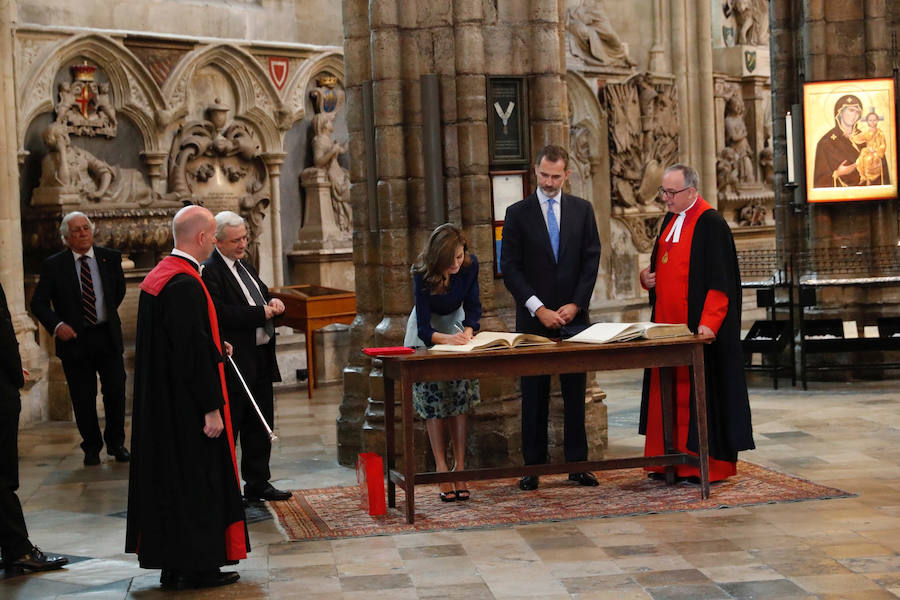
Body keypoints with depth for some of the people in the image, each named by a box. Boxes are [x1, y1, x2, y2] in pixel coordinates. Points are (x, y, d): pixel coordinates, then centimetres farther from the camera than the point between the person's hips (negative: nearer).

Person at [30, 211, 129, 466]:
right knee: (83, 398, 4)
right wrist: (56, 325, -18)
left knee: (116, 391, 0)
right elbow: (38, 302, -3)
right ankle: (91, 447, 21)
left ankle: (116, 443, 19)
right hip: (74, 338, -1)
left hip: (107, 336, 1)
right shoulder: (54, 265, -3)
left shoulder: (110, 258, 3)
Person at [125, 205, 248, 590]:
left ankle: (172, 564, 20)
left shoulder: (157, 276, 10)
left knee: (170, 477, 13)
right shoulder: (185, 284, -20)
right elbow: (194, 351, -23)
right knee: (196, 478, -1)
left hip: (161, 403, 10)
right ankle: (197, 566, 7)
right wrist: (212, 408, -21)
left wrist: (214, 348, 22)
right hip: (188, 405, -10)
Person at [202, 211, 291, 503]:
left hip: (260, 361, 9)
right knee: (228, 428, -2)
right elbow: (221, 314, -25)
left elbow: (264, 295, 26)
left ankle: (257, 484, 27)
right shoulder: (209, 271, -14)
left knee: (260, 426, 16)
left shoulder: (245, 267, 16)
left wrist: (273, 302, 2)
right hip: (234, 364, -9)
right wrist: (262, 313, -19)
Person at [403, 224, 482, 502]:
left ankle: (460, 468, -4)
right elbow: (425, 329, -29)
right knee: (434, 401, -9)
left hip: (456, 325, 3)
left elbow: (473, 307, -9)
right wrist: (447, 338, -49)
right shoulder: (423, 275, -28)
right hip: (427, 335, -3)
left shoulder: (470, 265, -18)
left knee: (459, 400, -6)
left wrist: (467, 331, -30)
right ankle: (441, 469, -7)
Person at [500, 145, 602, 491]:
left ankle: (577, 463, 10)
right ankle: (533, 466, 7)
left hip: (574, 317, 2)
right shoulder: (518, 213, 2)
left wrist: (576, 304, -7)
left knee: (575, 393, 4)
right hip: (533, 318, -1)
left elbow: (591, 260, 5)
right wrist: (539, 309, -11)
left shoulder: (582, 210, 8)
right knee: (534, 395, 2)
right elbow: (510, 267, -3)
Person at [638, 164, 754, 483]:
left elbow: (720, 279, -16)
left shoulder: (710, 224, -12)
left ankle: (707, 464, 4)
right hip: (666, 321, 8)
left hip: (697, 325, -8)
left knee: (700, 389, -4)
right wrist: (647, 277, 5)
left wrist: (708, 322, -24)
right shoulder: (671, 221, 14)